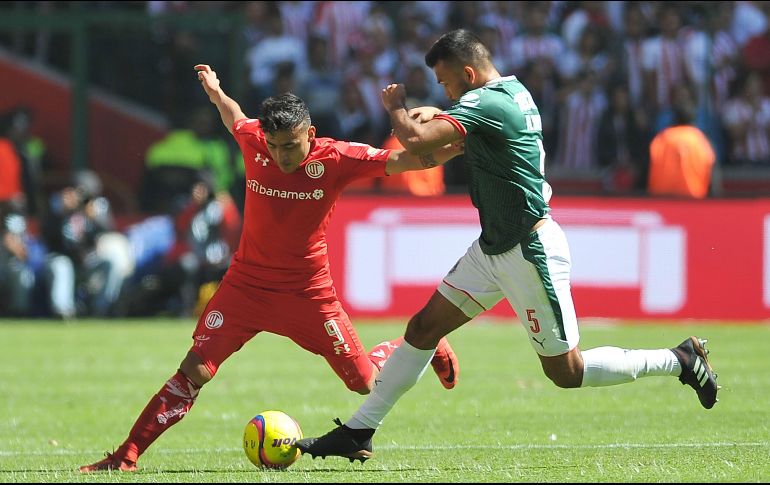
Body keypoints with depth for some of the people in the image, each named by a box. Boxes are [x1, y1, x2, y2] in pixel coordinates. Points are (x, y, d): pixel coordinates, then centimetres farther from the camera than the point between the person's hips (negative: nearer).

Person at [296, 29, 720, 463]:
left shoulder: (486, 104, -22)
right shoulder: (515, 92, 7)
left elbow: (415, 139, -32)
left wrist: (396, 105, -10)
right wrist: (437, 116, 11)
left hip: (531, 253, -10)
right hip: (494, 246, 10)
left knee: (566, 372, 0)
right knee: (424, 328, 7)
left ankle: (680, 361, 14)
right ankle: (357, 434, 10)